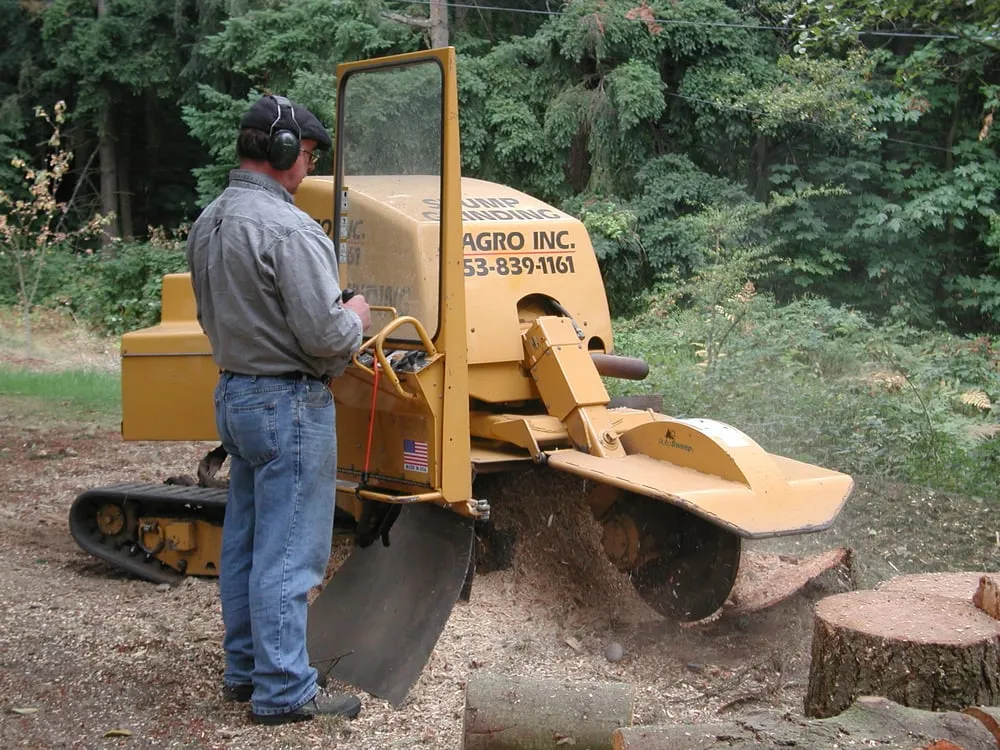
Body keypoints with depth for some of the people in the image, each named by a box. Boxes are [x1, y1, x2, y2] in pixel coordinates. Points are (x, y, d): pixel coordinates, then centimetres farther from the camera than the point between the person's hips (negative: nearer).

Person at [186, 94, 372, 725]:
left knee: (245, 541, 17)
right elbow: (325, 335, -24)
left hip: (234, 394, 9)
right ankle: (284, 691, 6)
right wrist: (356, 317, -2)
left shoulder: (208, 223, 8)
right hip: (289, 402, -9)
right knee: (289, 551, -2)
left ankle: (245, 669, 28)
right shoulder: (288, 229, -21)